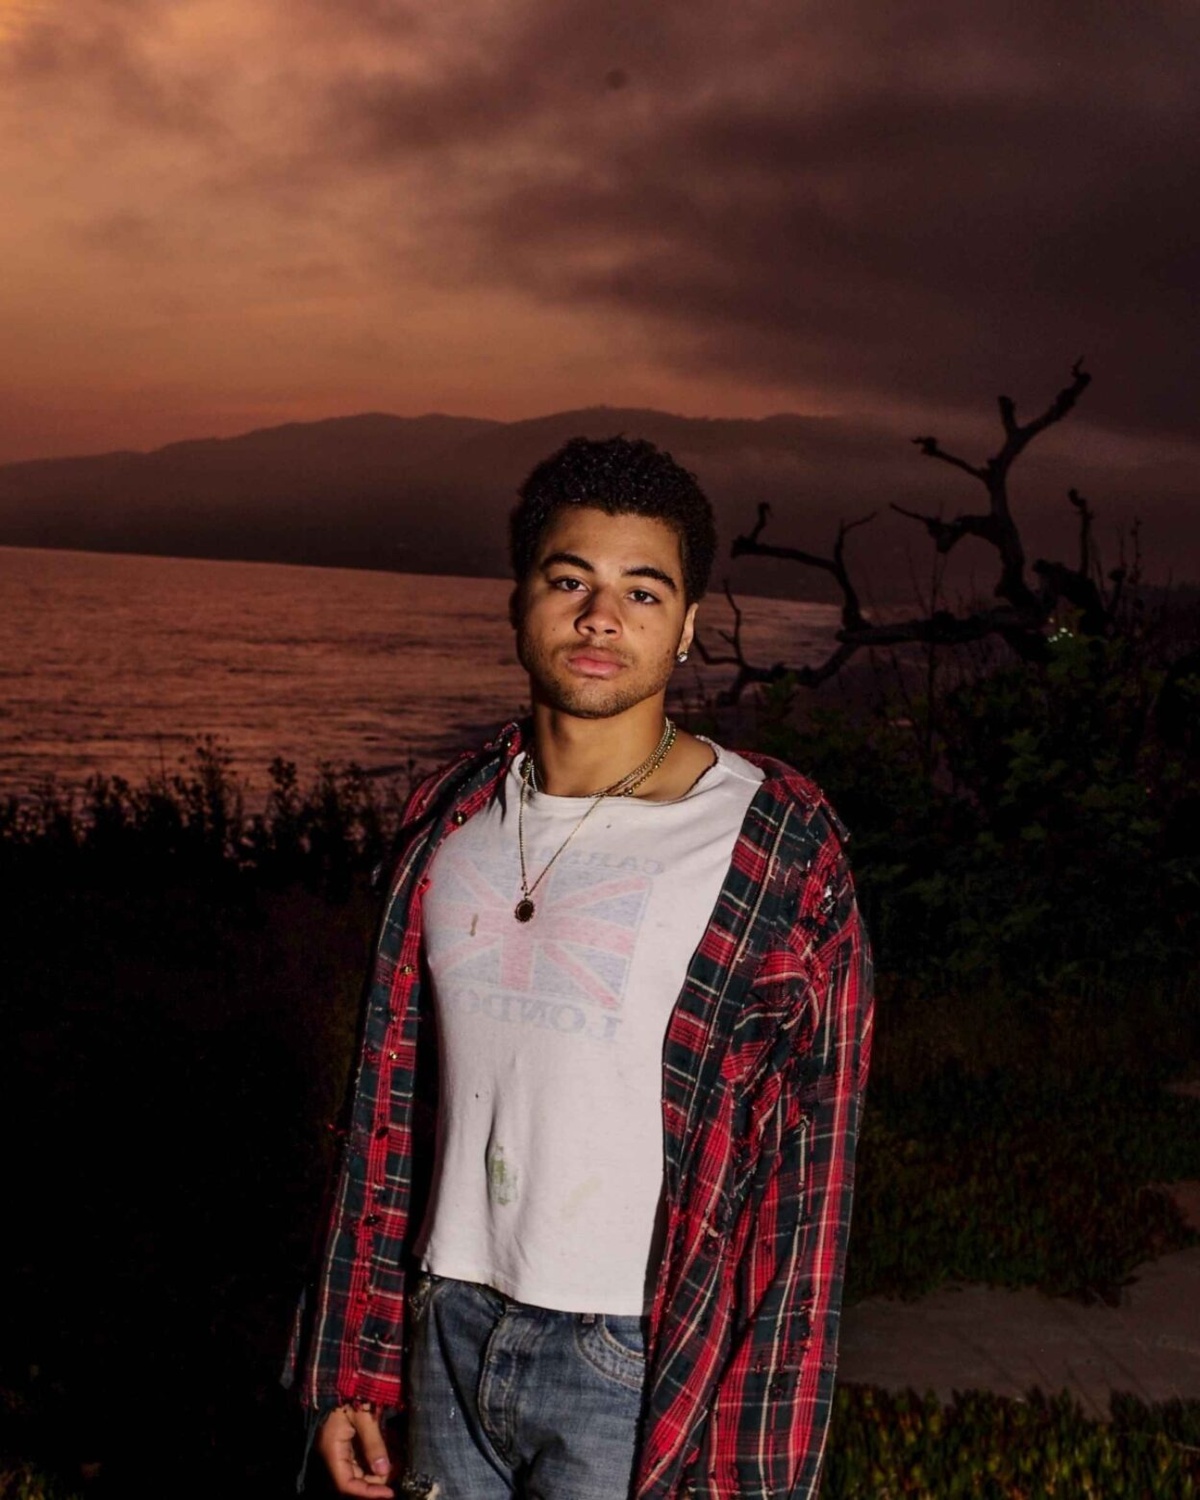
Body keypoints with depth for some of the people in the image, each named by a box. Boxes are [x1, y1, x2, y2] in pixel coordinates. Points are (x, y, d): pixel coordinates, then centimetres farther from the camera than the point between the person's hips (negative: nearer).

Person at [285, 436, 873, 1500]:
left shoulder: (774, 851, -12)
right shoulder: (453, 818, 4)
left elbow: (808, 1178, -12)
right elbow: (392, 1103, 9)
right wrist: (352, 1367, 10)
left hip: (638, 1378, -4)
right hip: (455, 1334, 5)